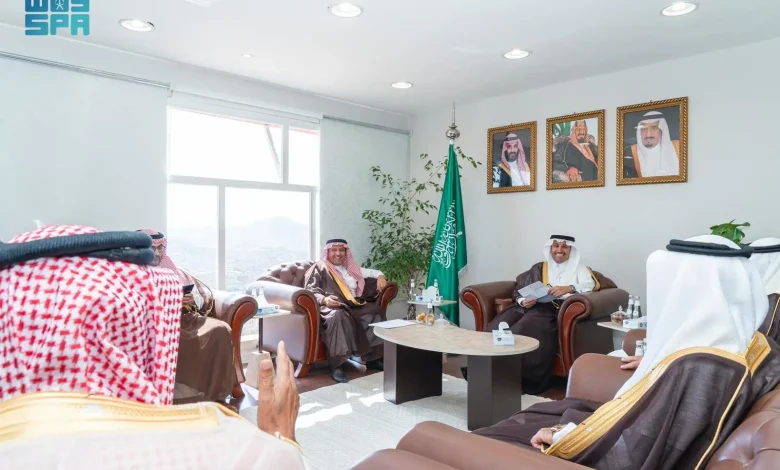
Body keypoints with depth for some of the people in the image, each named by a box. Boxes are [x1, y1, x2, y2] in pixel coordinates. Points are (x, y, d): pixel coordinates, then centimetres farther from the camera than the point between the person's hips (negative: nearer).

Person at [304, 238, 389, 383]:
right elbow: (311, 291, -3)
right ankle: (337, 366, -37)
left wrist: (380, 276, 10)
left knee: (376, 310, -20)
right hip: (332, 307, -6)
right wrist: (324, 299, -23)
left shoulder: (351, 268, 27)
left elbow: (370, 272, 34)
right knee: (338, 316, -40)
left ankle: (373, 358, -13)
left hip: (354, 306, 6)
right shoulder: (320, 268, 9)